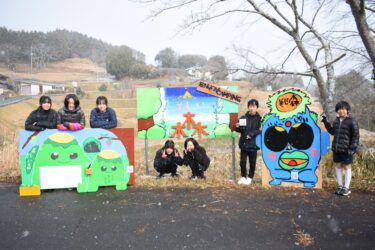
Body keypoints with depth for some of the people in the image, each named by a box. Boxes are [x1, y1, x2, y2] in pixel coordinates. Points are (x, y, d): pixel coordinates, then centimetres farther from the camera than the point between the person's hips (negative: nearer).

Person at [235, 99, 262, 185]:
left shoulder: (259, 118, -5)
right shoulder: (243, 117, 1)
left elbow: (259, 130, -8)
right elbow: (240, 130, 6)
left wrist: (252, 134, -19)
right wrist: (237, 127, -14)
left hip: (253, 144, -2)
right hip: (244, 143, 2)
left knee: (252, 162, 8)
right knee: (242, 161, 6)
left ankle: (250, 177, 25)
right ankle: (243, 176, 24)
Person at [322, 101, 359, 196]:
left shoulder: (352, 121, -9)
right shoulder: (336, 120, 9)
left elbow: (356, 136, -8)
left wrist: (352, 148, -13)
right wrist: (326, 122, 16)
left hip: (346, 149, -6)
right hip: (336, 148, 6)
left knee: (347, 167, 6)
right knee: (338, 166, 13)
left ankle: (346, 188, 16)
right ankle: (340, 186, 24)